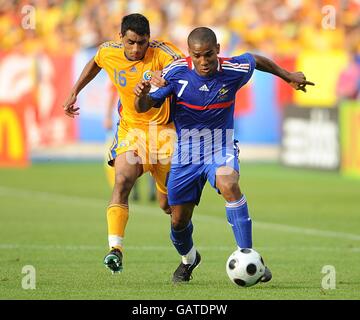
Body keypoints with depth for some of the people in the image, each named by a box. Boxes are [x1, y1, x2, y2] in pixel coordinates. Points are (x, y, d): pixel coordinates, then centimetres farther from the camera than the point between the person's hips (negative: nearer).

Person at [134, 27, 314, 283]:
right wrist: (142, 94, -36)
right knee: (179, 221, 8)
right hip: (185, 153, 1)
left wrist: (288, 76, 18)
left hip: (220, 148, -1)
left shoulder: (234, 70, -15)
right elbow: (144, 107, -13)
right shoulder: (176, 72, -16)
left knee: (229, 185, -35)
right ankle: (188, 259, 44)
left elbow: (255, 60, 9)